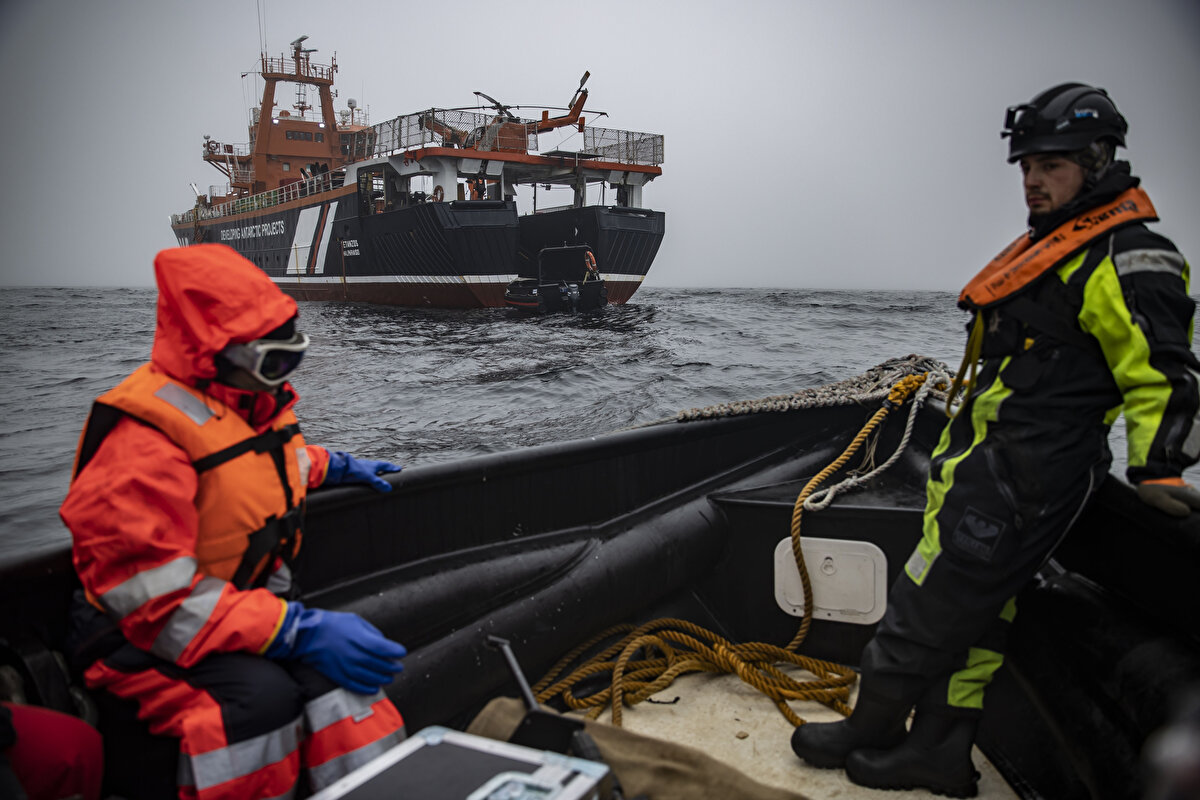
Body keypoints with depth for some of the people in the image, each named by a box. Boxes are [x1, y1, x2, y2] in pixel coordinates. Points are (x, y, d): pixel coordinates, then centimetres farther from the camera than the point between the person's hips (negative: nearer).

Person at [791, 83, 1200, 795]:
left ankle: (872, 729, 16)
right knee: (977, 610, 13)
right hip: (987, 459, 10)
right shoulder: (1051, 244, 19)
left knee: (931, 600, -2)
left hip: (1020, 477, -10)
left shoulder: (1129, 257, -11)